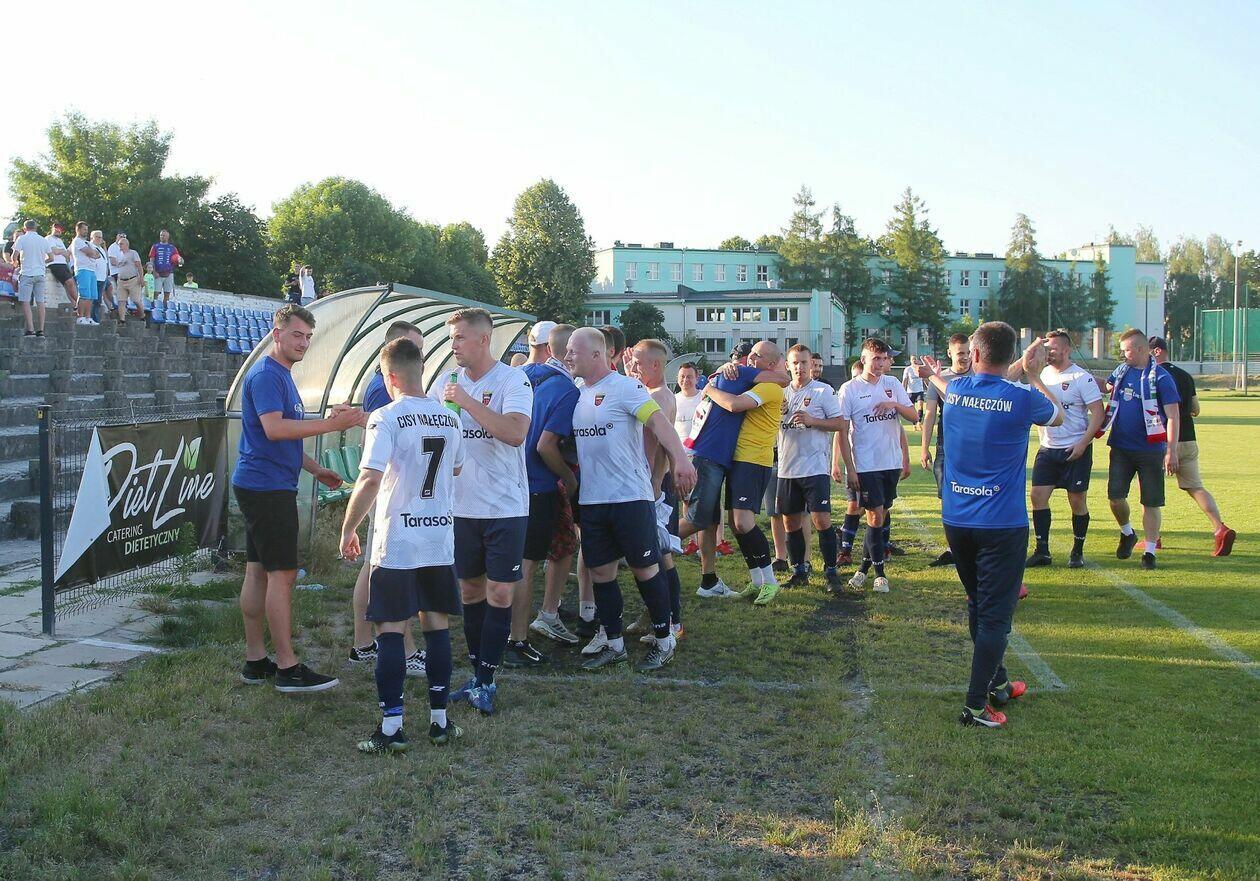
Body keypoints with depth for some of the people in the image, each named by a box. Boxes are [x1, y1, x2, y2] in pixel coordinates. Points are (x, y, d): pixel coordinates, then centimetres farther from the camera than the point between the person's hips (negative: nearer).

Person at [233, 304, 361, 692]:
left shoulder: (281, 376, 20)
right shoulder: (265, 374, -13)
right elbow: (274, 428, -27)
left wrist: (316, 469, 22)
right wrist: (331, 423, -28)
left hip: (262, 486, 10)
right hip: (268, 487, -10)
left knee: (258, 571, 11)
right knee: (282, 573, -9)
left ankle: (255, 660, 17)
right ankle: (287, 668, -5)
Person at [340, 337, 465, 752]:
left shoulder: (386, 418, -12)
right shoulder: (450, 419, 6)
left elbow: (369, 481, -19)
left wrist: (348, 530, -9)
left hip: (397, 543, -5)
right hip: (441, 539, 5)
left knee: (390, 631, 1)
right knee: (437, 627, 12)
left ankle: (391, 727, 3)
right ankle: (439, 719, 18)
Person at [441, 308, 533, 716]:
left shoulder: (513, 380, -9)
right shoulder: (451, 383, 8)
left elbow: (515, 433, -25)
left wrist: (467, 401, -23)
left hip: (505, 506, -5)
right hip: (462, 506, 5)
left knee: (499, 593, -2)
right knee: (470, 591, 11)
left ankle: (486, 680, 7)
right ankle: (478, 676, 23)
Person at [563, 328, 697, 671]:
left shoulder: (625, 387, -10)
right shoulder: (577, 394, 11)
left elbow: (658, 421, -24)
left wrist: (680, 458, -38)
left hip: (630, 497, -7)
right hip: (590, 501, 7)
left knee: (645, 568, 3)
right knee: (601, 572, 11)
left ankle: (663, 641, 19)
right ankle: (614, 645, 24)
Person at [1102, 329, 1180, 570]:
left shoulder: (1160, 377, -10)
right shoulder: (1121, 371, 7)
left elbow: (1173, 416, -12)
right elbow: (1106, 389, 27)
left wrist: (1171, 451, -18)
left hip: (1150, 450, -4)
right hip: (1120, 448, 4)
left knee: (1151, 502, 2)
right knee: (1115, 495, -1)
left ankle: (1149, 552, 10)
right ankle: (1127, 533, 26)